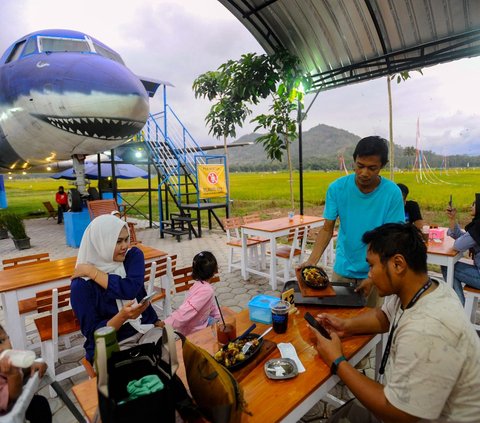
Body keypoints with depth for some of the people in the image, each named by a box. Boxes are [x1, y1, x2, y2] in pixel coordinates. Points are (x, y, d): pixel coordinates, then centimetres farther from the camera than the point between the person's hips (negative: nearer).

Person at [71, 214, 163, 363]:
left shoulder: (134, 255, -1)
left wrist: (91, 271, -14)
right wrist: (123, 316, -28)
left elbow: (130, 289, -20)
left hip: (145, 331, 4)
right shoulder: (82, 284, -10)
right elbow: (93, 333, -12)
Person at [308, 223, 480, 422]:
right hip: (405, 405, 7)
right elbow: (383, 316, 12)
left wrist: (337, 363, -18)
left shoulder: (426, 332, -36)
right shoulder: (414, 291, -9)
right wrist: (346, 326, -4)